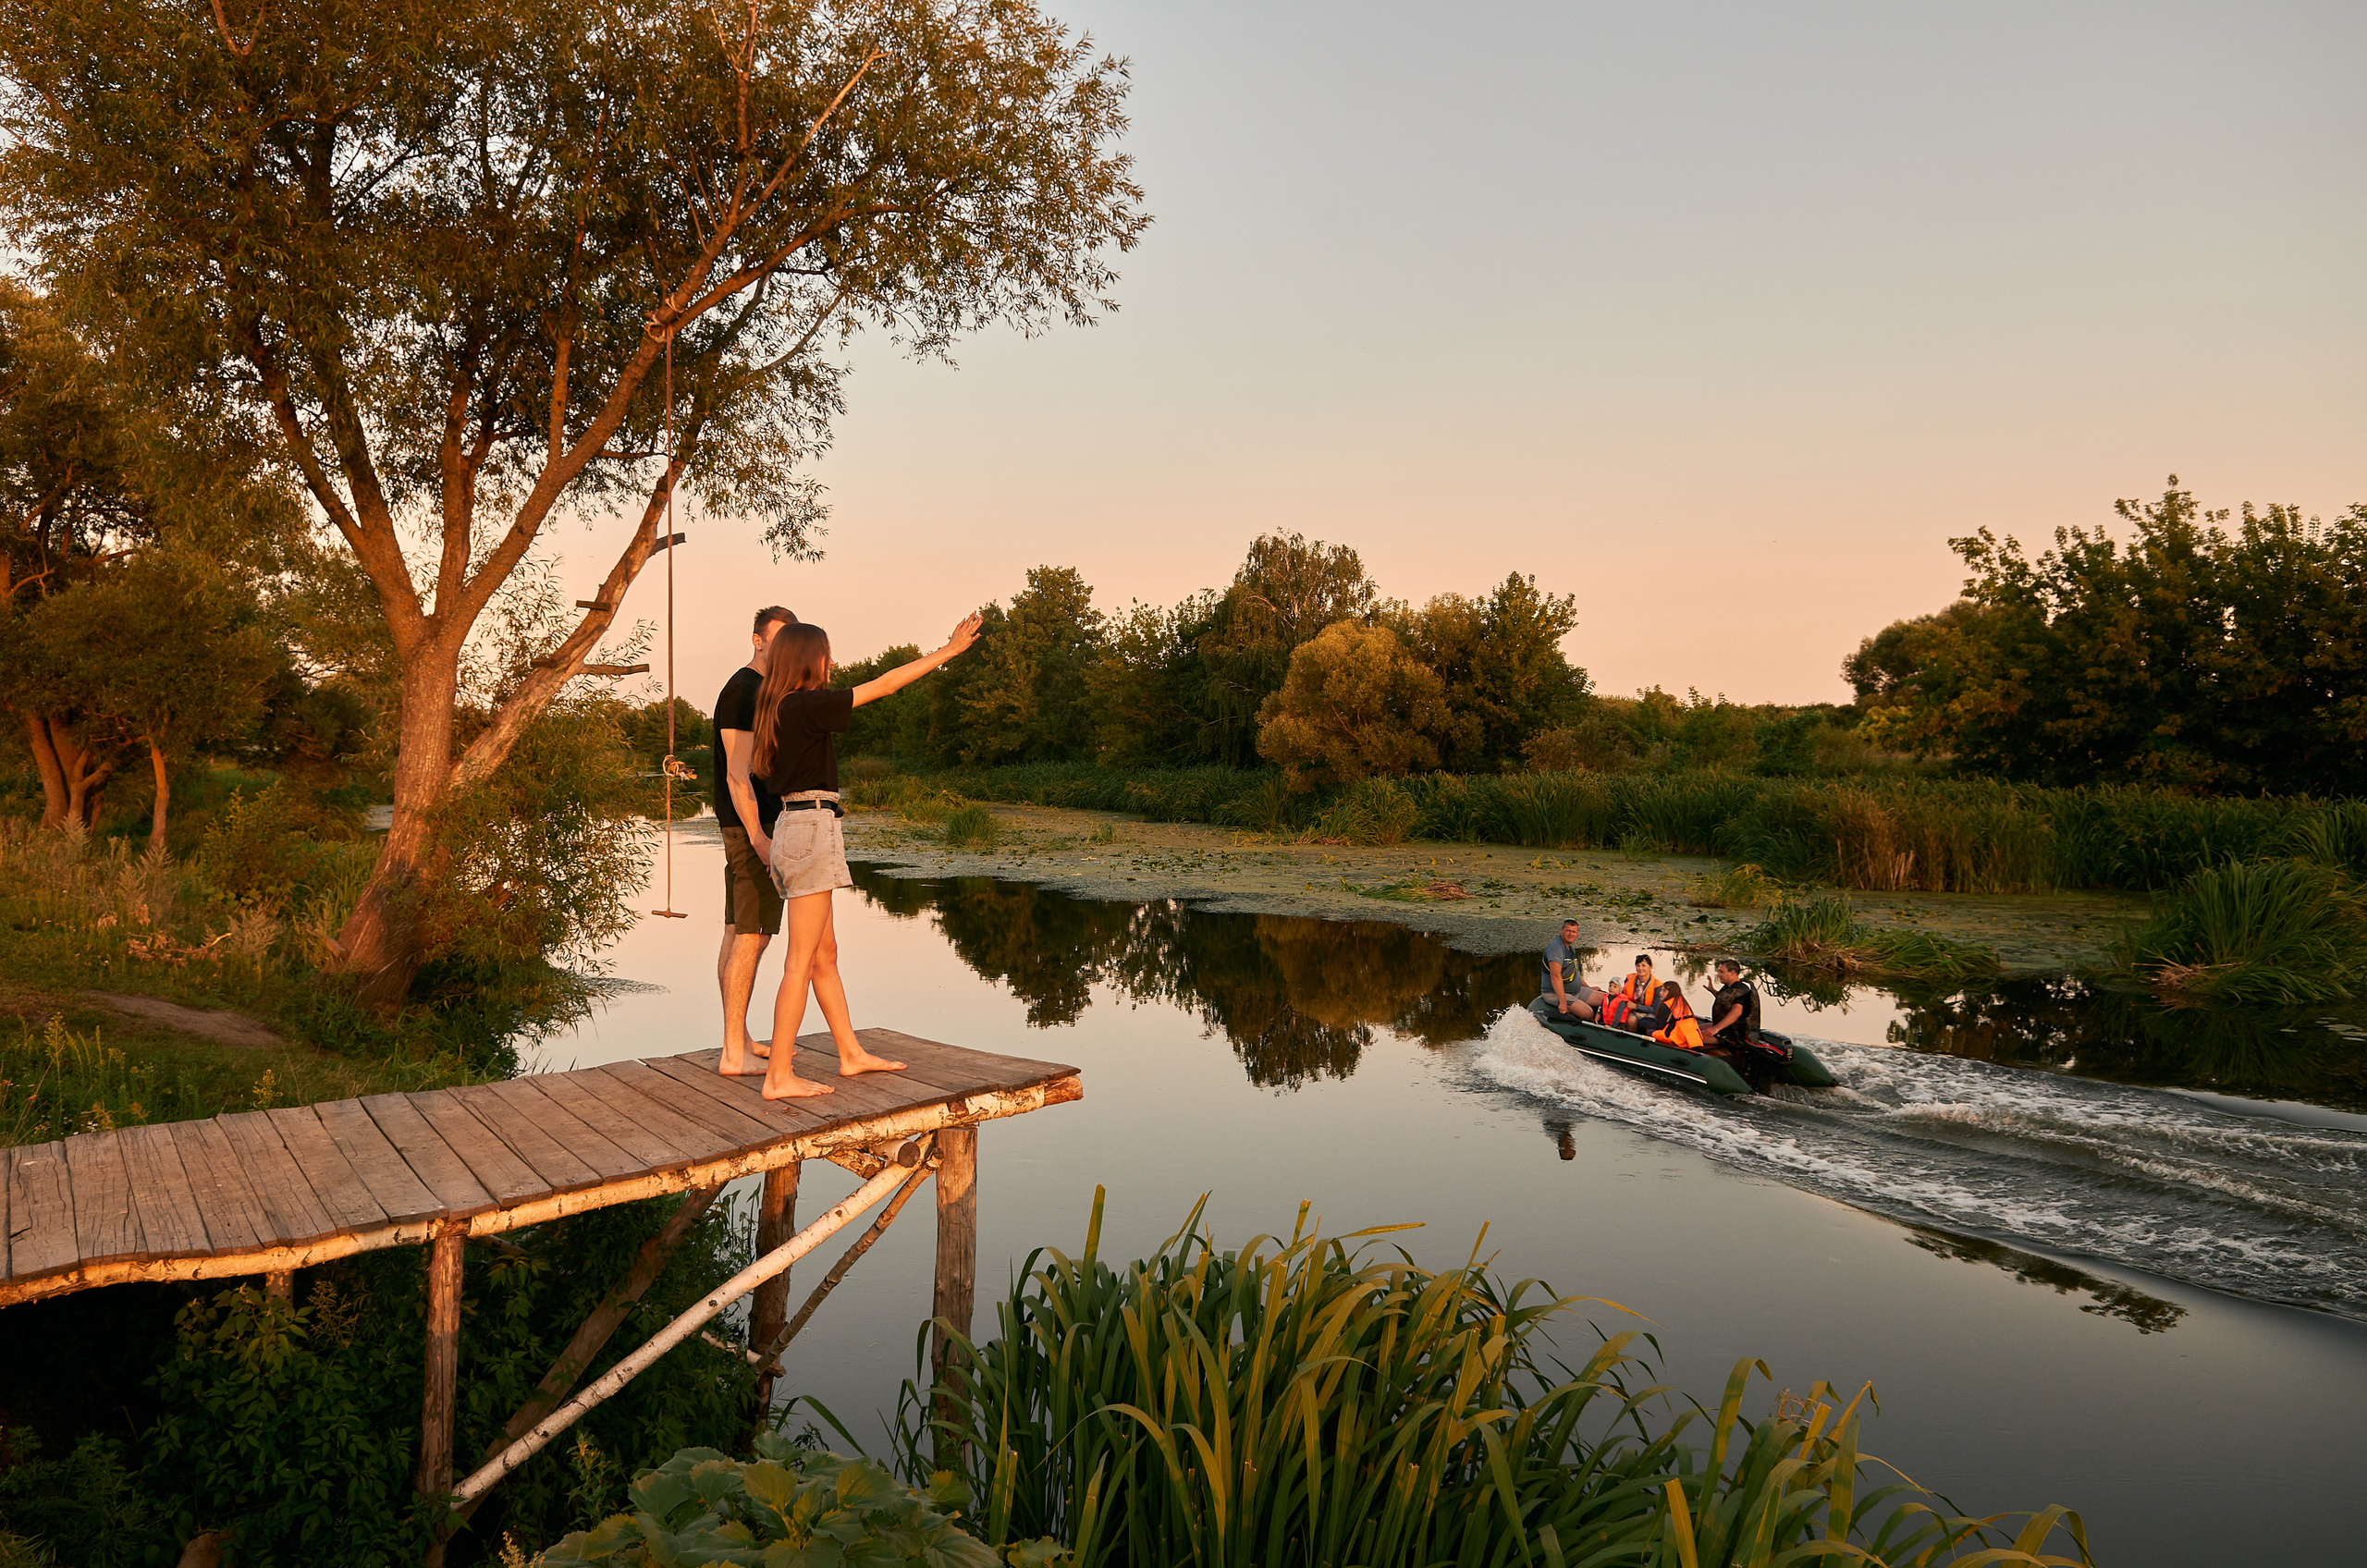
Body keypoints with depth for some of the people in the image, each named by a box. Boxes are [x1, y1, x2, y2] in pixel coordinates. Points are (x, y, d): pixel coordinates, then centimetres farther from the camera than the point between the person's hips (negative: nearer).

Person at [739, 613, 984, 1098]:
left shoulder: (775, 709, 12)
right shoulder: (808, 705, -13)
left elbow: (754, 767, 23)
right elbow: (885, 685, -12)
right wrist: (949, 650, -6)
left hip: (790, 826, 10)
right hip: (812, 826, -10)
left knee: (825, 953, 16)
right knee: (801, 962, -6)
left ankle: (852, 1054, 26)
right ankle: (778, 1076, -2)